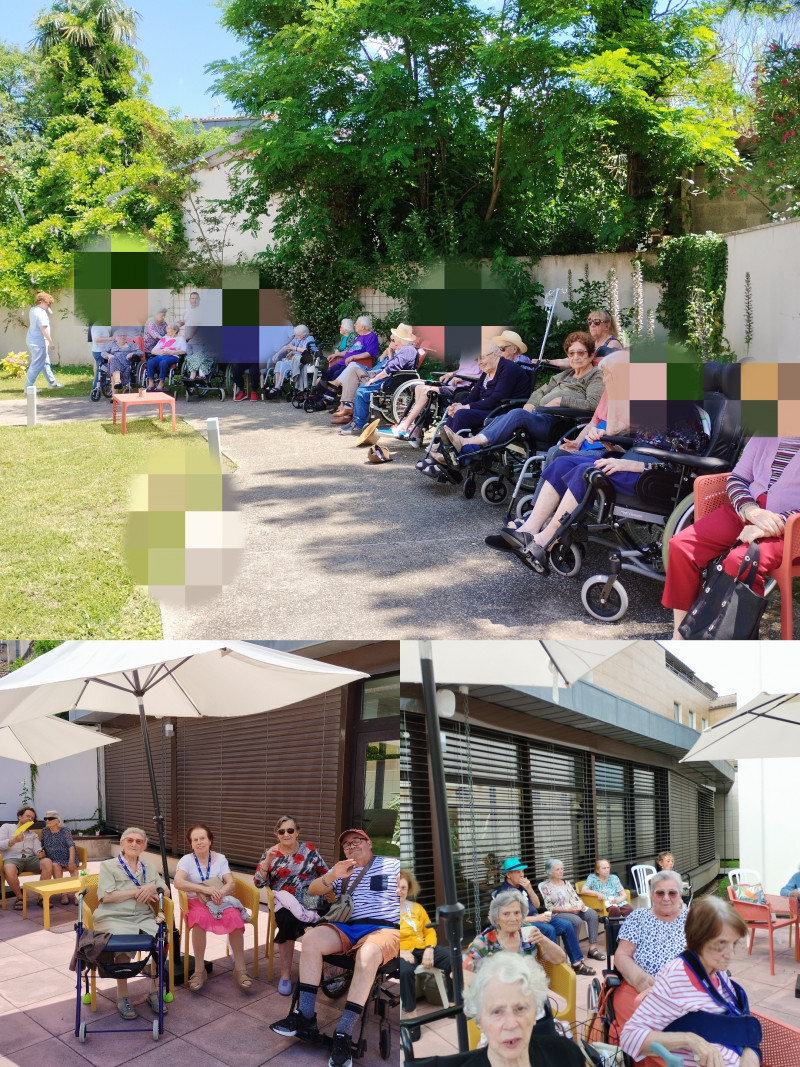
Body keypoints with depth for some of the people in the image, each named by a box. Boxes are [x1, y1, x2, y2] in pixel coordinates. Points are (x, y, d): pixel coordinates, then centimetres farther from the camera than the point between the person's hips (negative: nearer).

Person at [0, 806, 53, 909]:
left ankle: (41, 897, -18)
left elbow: (37, 848, 11)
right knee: (9, 870, -40)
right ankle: (19, 897, -13)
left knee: (47, 862, -28)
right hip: (12, 858, -3)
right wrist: (14, 840, -14)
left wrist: (40, 853, -14)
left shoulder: (33, 834, 29)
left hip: (30, 858, 3)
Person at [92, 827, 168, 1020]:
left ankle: (154, 991, -10)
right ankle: (122, 997, -17)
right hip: (114, 917, -4)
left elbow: (165, 890, 15)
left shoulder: (149, 867, 21)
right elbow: (107, 896, -5)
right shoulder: (108, 866, 8)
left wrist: (152, 888, -6)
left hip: (143, 917, 4)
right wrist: (137, 891, -6)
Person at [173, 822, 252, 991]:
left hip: (220, 900, 2)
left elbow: (231, 883, -1)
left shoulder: (220, 858, 9)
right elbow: (178, 882, -16)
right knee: (201, 917, -38)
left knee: (234, 916, -32)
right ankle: (199, 971, -27)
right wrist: (205, 889, -27)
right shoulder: (186, 860, 3)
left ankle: (240, 968, -23)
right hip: (196, 902, -2)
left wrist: (219, 892, -25)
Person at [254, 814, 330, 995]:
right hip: (284, 902, 0)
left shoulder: (309, 849, 9)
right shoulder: (270, 853, 7)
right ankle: (285, 974, -23)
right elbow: (258, 882, -1)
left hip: (310, 900, 1)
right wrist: (268, 860, -13)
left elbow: (325, 873, 14)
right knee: (287, 919, -36)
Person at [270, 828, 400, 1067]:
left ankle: (343, 1034, -37)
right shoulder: (340, 870, 23)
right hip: (346, 928, 4)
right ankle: (306, 1018, -25)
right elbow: (313, 890, 9)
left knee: (367, 955, -38)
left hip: (384, 928, -4)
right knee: (311, 938, -26)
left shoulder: (392, 866, 13)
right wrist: (332, 876, -12)